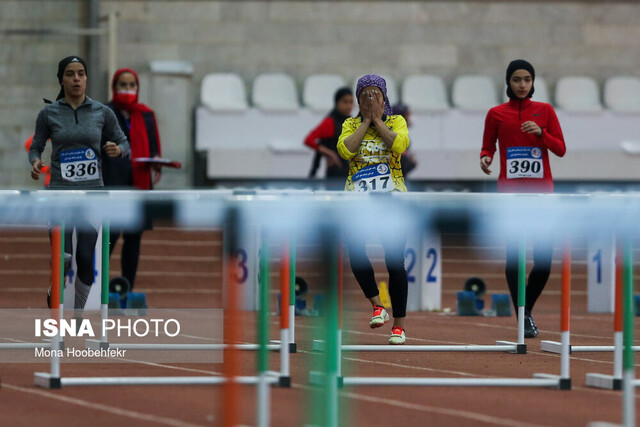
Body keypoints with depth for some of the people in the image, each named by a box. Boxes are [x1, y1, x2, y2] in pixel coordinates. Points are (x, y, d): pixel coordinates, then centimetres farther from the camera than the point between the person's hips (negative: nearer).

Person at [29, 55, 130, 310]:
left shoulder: (102, 113, 3)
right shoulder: (48, 114, 0)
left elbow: (124, 143, 11)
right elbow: (36, 146, 9)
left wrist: (117, 150, -11)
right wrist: (35, 162, -13)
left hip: (92, 192, 1)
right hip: (60, 191, -1)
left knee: (86, 258, -5)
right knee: (63, 257, -16)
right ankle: (55, 289, 19)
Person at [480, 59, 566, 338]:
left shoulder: (545, 111, 8)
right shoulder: (496, 114, 6)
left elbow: (560, 149, 4)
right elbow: (487, 148, 11)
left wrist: (541, 132, -12)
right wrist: (485, 158, -11)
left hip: (542, 190, 1)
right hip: (510, 191, -1)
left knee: (544, 259, -4)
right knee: (514, 254, -9)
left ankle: (527, 308, 21)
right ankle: (523, 318, 0)